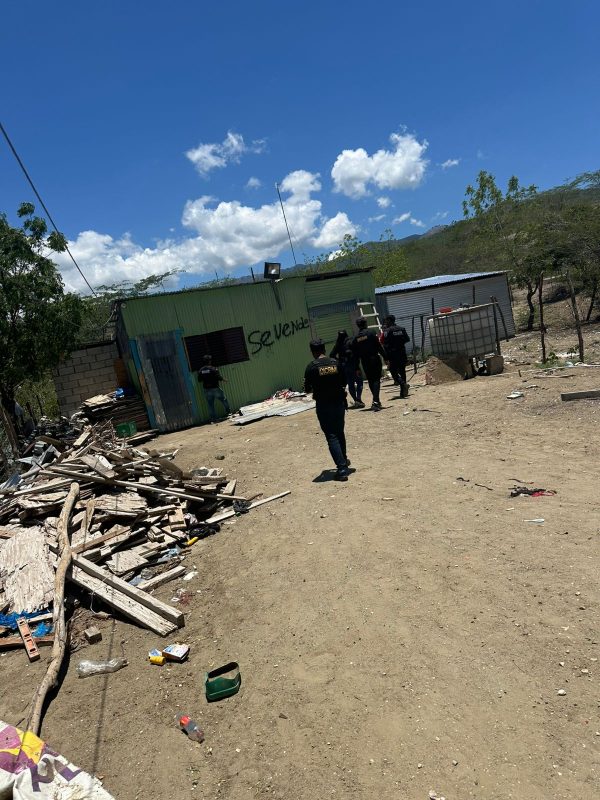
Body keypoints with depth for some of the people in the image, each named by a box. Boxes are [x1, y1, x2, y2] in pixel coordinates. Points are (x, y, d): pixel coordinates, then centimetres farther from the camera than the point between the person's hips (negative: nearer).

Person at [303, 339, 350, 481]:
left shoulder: (311, 367, -12)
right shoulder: (335, 363, 0)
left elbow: (307, 389, -7)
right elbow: (344, 383, 6)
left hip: (323, 406, -4)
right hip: (339, 402, 4)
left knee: (332, 437, 0)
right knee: (340, 432, 23)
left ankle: (342, 468, -6)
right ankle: (343, 460, 40)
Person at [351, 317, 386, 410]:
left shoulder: (355, 338, 5)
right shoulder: (371, 333, -5)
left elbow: (355, 355, 5)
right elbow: (379, 347, -9)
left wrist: (356, 368, 9)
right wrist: (385, 357, -3)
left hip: (365, 362, 4)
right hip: (375, 360, -3)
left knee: (370, 381, 15)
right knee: (376, 380, -4)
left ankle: (376, 401, 25)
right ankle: (375, 401, -18)